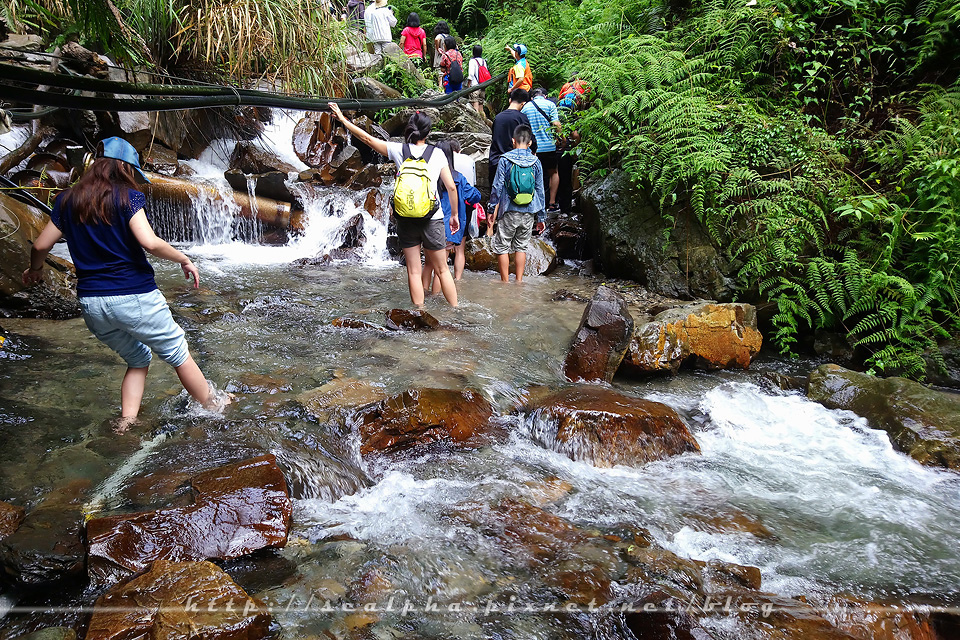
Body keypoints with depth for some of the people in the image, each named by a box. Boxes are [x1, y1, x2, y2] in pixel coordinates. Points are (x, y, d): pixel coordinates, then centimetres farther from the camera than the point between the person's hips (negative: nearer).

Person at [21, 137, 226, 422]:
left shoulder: (67, 200, 9)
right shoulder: (127, 196, -8)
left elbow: (41, 245, 12)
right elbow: (149, 242, -20)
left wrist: (35, 269, 31)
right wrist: (185, 260, -7)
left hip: (90, 302, 6)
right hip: (134, 296, -6)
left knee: (138, 359, 23)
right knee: (178, 353, 12)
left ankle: (126, 421, 14)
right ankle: (211, 405, 24)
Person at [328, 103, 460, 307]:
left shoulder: (399, 150, 1)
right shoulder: (437, 154, 0)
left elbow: (368, 139, 8)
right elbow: (451, 187, 0)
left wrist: (343, 119, 18)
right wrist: (454, 214, 12)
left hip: (406, 219, 1)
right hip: (432, 219, -1)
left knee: (414, 272, 6)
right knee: (442, 270, 9)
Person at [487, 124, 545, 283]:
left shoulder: (505, 159, -4)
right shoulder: (536, 162, 4)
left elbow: (498, 187, -6)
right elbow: (540, 191, 6)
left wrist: (493, 210, 1)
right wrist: (541, 217, 13)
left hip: (509, 212, -3)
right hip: (529, 213, 3)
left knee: (501, 246, 8)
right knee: (521, 247, 14)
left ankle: (505, 281, 10)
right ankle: (519, 281, 17)